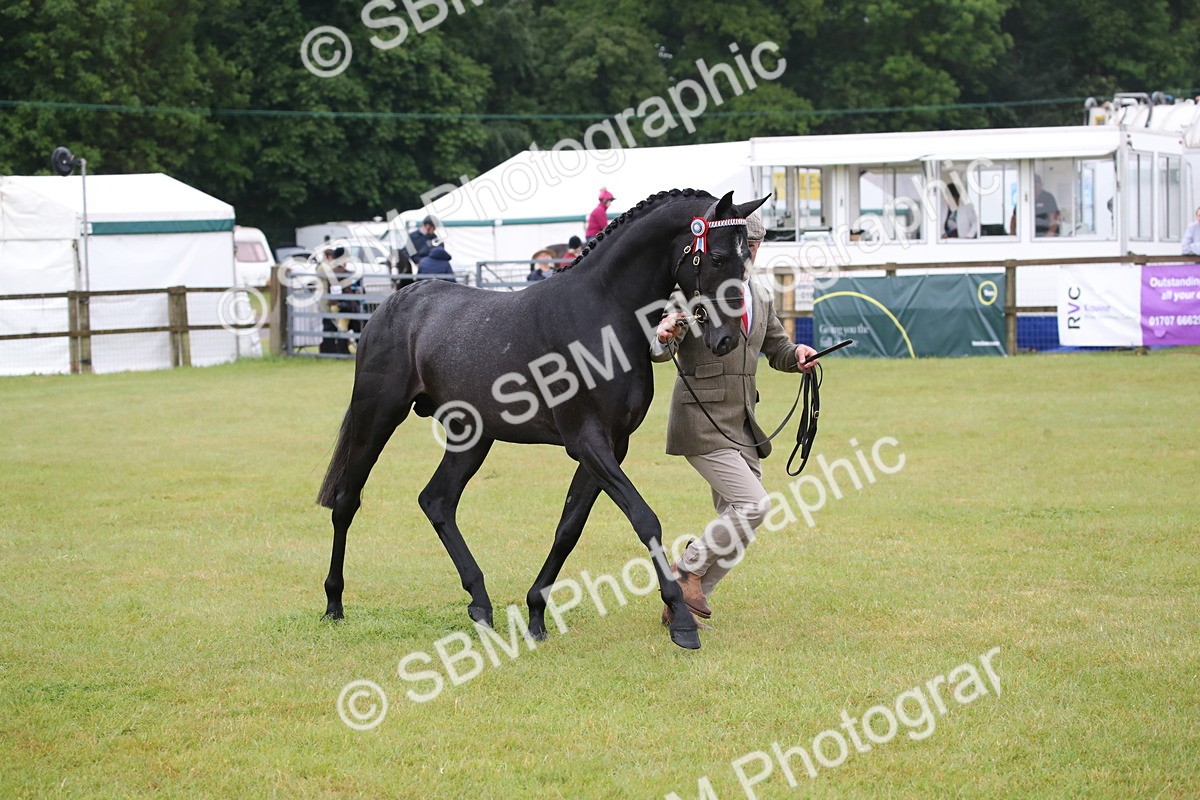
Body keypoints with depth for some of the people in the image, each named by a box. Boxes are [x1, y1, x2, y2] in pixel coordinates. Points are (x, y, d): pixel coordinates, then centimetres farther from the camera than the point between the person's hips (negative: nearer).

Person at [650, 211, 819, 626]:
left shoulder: (761, 299, 13)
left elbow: (777, 349, 23)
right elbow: (659, 350, -16)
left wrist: (798, 355, 0)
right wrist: (663, 337, -40)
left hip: (741, 425, 8)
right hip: (702, 422, -8)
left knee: (735, 520, 7)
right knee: (754, 505, -19)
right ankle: (688, 568, 1)